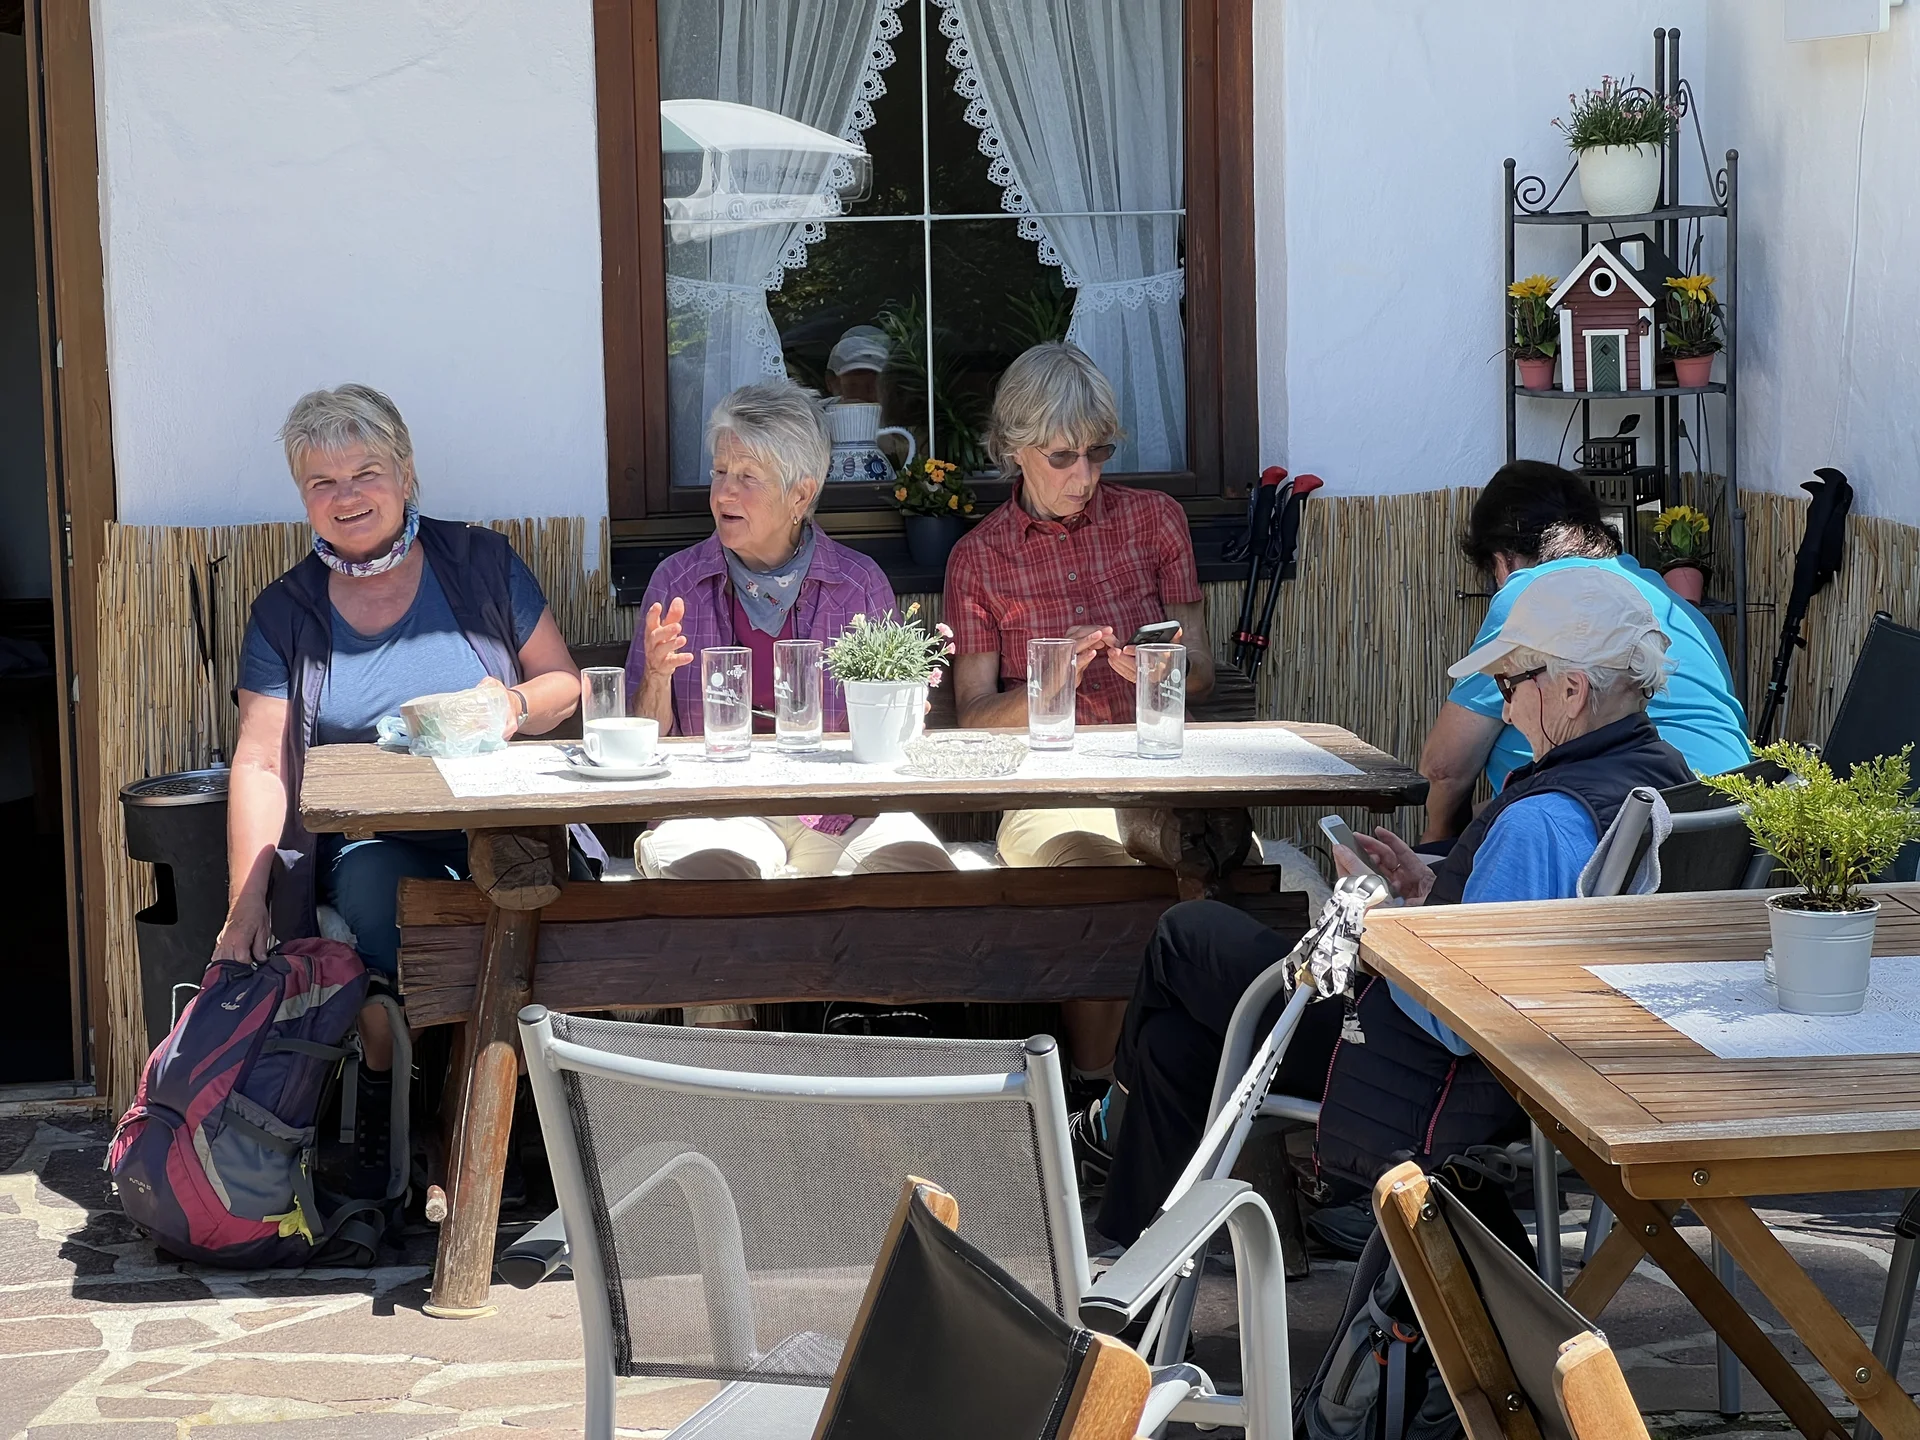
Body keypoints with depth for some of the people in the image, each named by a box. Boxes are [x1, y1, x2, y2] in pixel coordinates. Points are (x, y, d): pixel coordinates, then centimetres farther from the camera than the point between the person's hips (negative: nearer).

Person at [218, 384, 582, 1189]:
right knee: (372, 885, -35)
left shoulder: (481, 565, 10)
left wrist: (517, 706, -13)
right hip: (373, 838, 0)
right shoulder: (285, 614, 10)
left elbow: (566, 685, 12)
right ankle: (380, 1101, -12)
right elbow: (260, 767, 3)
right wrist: (245, 906, -9)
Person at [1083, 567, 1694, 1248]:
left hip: (1438, 1097, -10)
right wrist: (1437, 892, 8)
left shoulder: (1544, 820, -31)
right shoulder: (1661, 771, 1)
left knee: (1186, 935, 11)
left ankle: (1120, 1122, 39)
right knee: (1174, 1038, 21)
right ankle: (1141, 1251, 37)